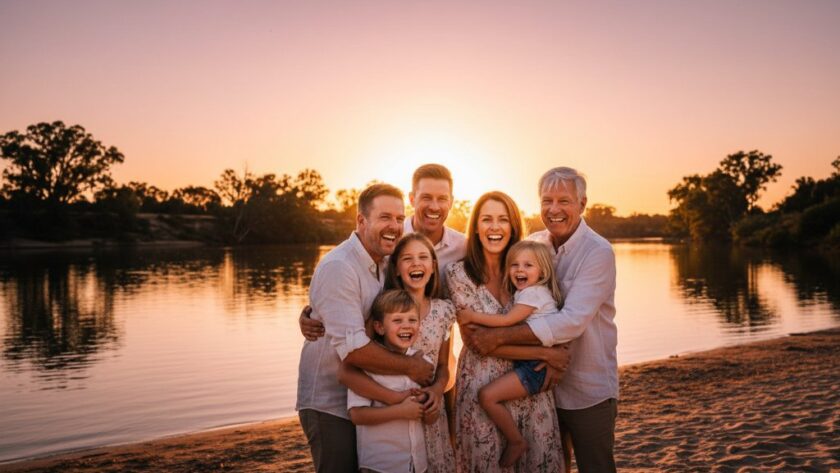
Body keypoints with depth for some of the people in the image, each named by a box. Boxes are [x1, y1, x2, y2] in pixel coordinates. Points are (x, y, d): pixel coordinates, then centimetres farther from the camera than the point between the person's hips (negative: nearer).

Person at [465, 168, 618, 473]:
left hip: (589, 392, -5)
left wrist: (499, 336, -28)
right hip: (543, 383, 5)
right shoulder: (533, 244, 0)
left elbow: (572, 322, -27)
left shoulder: (598, 252, -16)